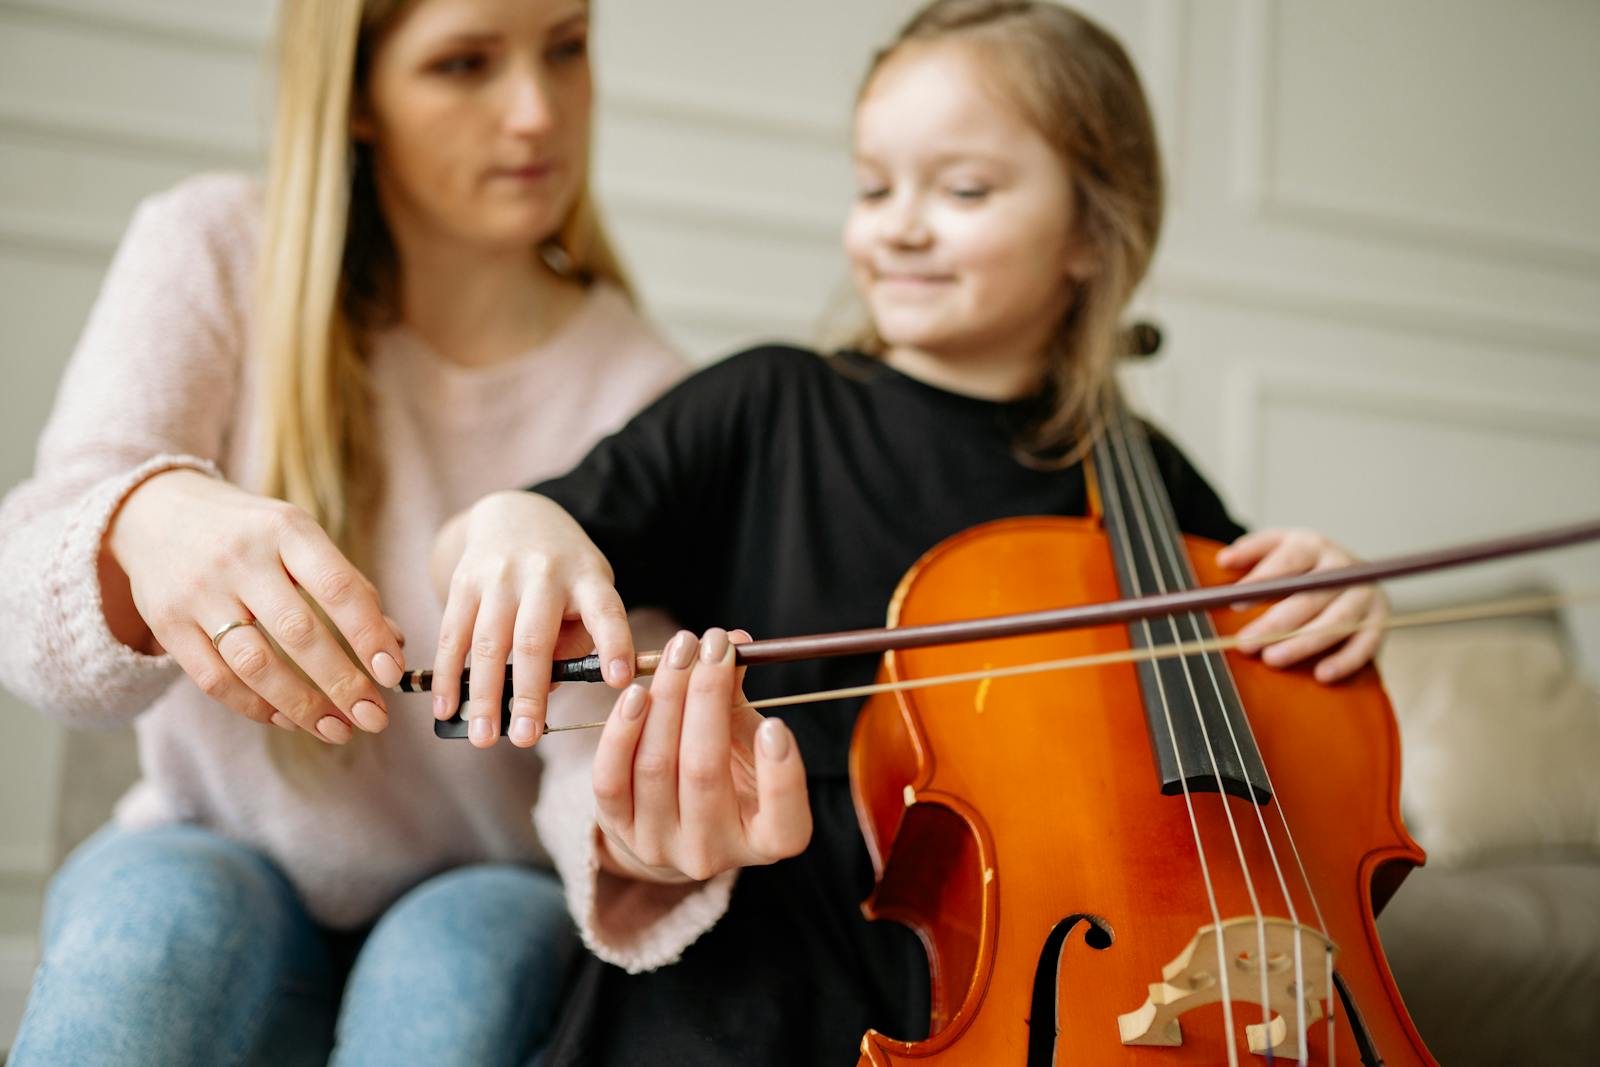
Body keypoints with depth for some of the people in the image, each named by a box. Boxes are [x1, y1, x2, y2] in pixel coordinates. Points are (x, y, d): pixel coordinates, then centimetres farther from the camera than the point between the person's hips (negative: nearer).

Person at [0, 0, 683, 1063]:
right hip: (216, 856, 0)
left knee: (452, 969, -32)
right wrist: (147, 519, -46)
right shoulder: (212, 251, -9)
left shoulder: (639, 391, -10)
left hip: (489, 897, 1)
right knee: (152, 927, -32)